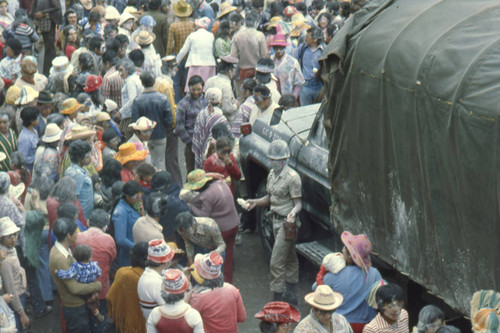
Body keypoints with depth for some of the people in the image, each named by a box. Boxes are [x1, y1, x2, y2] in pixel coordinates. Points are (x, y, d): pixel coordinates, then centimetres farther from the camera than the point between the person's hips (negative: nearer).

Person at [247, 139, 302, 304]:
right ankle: (290, 294, 30)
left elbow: (298, 203, -16)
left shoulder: (292, 177, -18)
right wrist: (256, 202, 1)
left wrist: (293, 212, -36)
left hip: (287, 222, -8)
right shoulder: (272, 174, 8)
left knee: (276, 262, -9)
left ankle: (277, 298, -3)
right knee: (289, 258, 19)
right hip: (276, 220, 8)